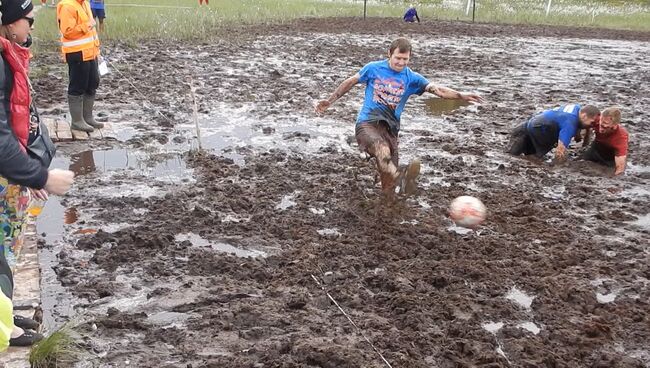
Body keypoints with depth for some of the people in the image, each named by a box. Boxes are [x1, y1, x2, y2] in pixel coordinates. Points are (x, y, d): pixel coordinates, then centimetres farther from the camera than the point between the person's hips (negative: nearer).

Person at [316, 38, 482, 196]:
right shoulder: (373, 68, 2)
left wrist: (461, 96, -21)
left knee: (389, 181, 0)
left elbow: (438, 89, -6)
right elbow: (350, 82, 15)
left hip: (390, 128, 4)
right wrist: (329, 101, 16)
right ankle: (401, 178, -61)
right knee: (383, 150, -37)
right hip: (367, 123, -4)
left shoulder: (411, 78, 4)